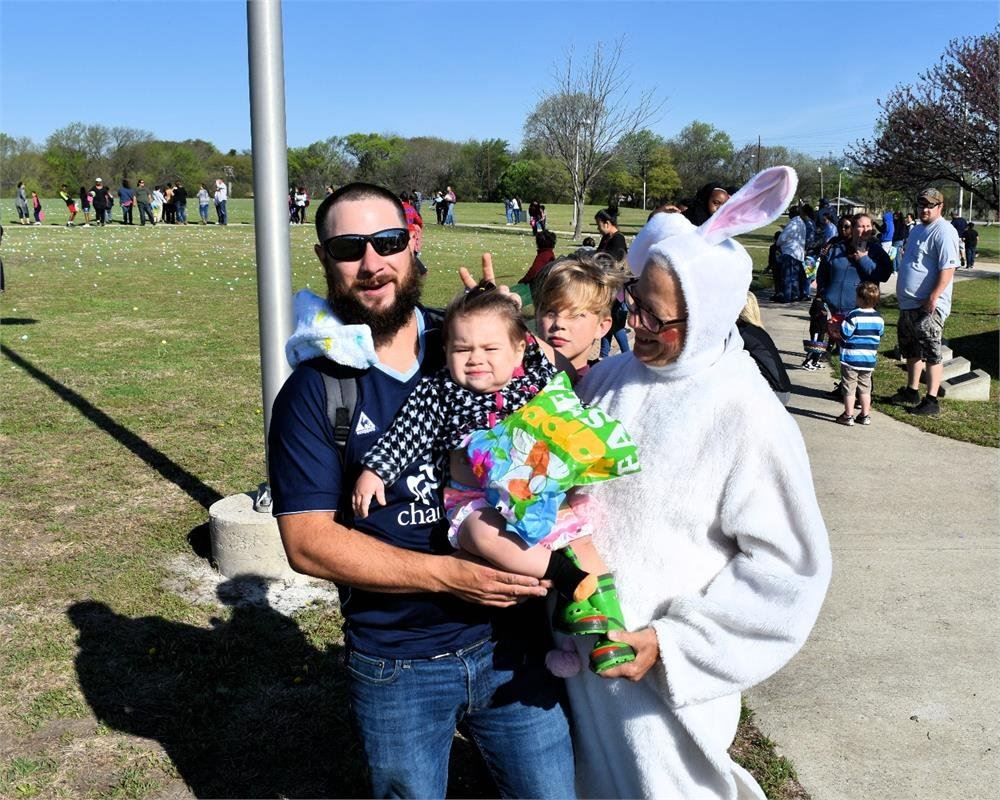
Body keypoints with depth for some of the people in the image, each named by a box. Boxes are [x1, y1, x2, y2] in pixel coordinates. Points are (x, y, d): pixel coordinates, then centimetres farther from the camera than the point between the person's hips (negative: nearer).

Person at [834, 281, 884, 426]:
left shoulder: (853, 315, -18)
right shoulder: (879, 318, 1)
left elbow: (844, 335, -17)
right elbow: (879, 336, 11)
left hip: (850, 359, -5)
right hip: (869, 360, 5)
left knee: (849, 388, 4)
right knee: (865, 387, 15)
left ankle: (848, 415, 7)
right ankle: (865, 415, 20)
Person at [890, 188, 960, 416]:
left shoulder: (944, 232, -14)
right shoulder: (917, 229, 16)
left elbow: (948, 269, -22)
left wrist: (933, 298, -26)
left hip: (929, 306, -10)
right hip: (908, 303, 10)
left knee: (931, 353, -6)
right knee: (911, 351, 19)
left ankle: (931, 401, -2)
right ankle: (912, 391, 31)